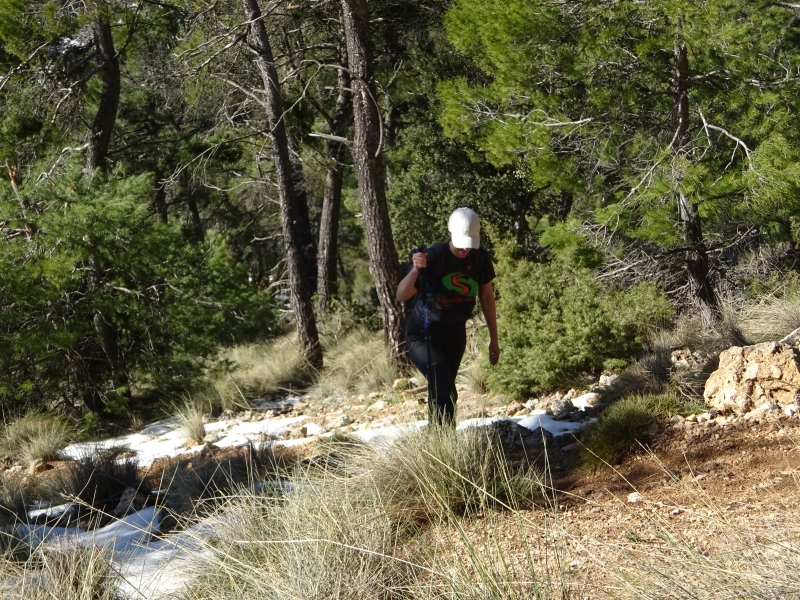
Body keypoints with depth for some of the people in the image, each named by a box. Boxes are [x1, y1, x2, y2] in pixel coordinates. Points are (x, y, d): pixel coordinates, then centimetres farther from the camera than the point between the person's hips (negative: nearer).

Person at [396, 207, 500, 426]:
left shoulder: (480, 258, -9)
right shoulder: (433, 257, -24)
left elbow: (486, 297, 7)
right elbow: (402, 296, -31)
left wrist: (494, 339, 11)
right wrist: (415, 270, -50)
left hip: (455, 334, 6)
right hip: (423, 334, -5)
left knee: (442, 392, 17)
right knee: (444, 392, -20)